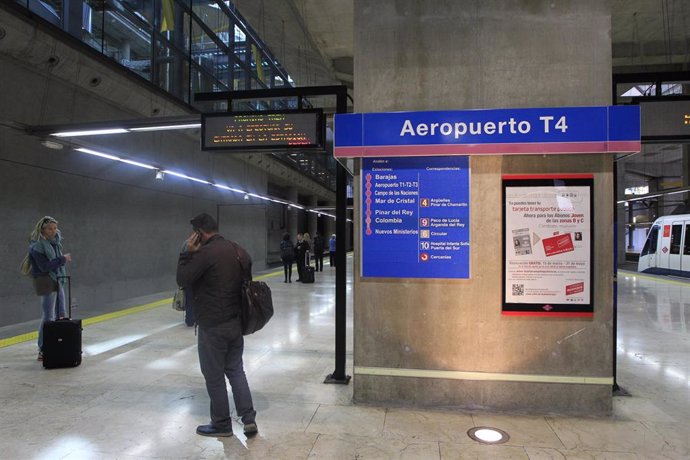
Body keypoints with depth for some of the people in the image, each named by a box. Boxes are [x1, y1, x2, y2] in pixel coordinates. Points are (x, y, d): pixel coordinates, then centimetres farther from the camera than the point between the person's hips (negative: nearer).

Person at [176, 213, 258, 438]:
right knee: (236, 370, 18)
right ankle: (249, 419, 16)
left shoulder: (206, 253, -18)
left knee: (214, 375, 8)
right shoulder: (239, 251, 7)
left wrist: (188, 253, -5)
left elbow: (183, 280, -13)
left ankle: (221, 424, 21)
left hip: (213, 325, -7)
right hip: (236, 322, 8)